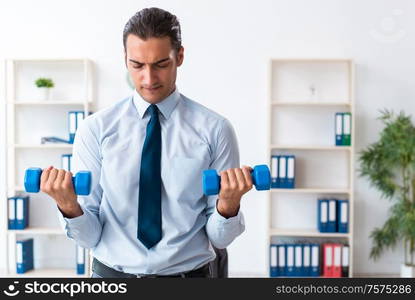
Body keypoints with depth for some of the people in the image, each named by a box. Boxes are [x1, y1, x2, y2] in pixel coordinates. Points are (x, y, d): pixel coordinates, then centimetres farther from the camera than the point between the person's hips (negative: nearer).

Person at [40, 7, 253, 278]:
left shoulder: (214, 129, -9)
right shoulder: (95, 129, -7)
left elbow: (220, 238, -7)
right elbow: (90, 236, -7)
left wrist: (229, 204, -26)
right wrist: (68, 205, -26)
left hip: (191, 272, 0)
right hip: (113, 272, 1)